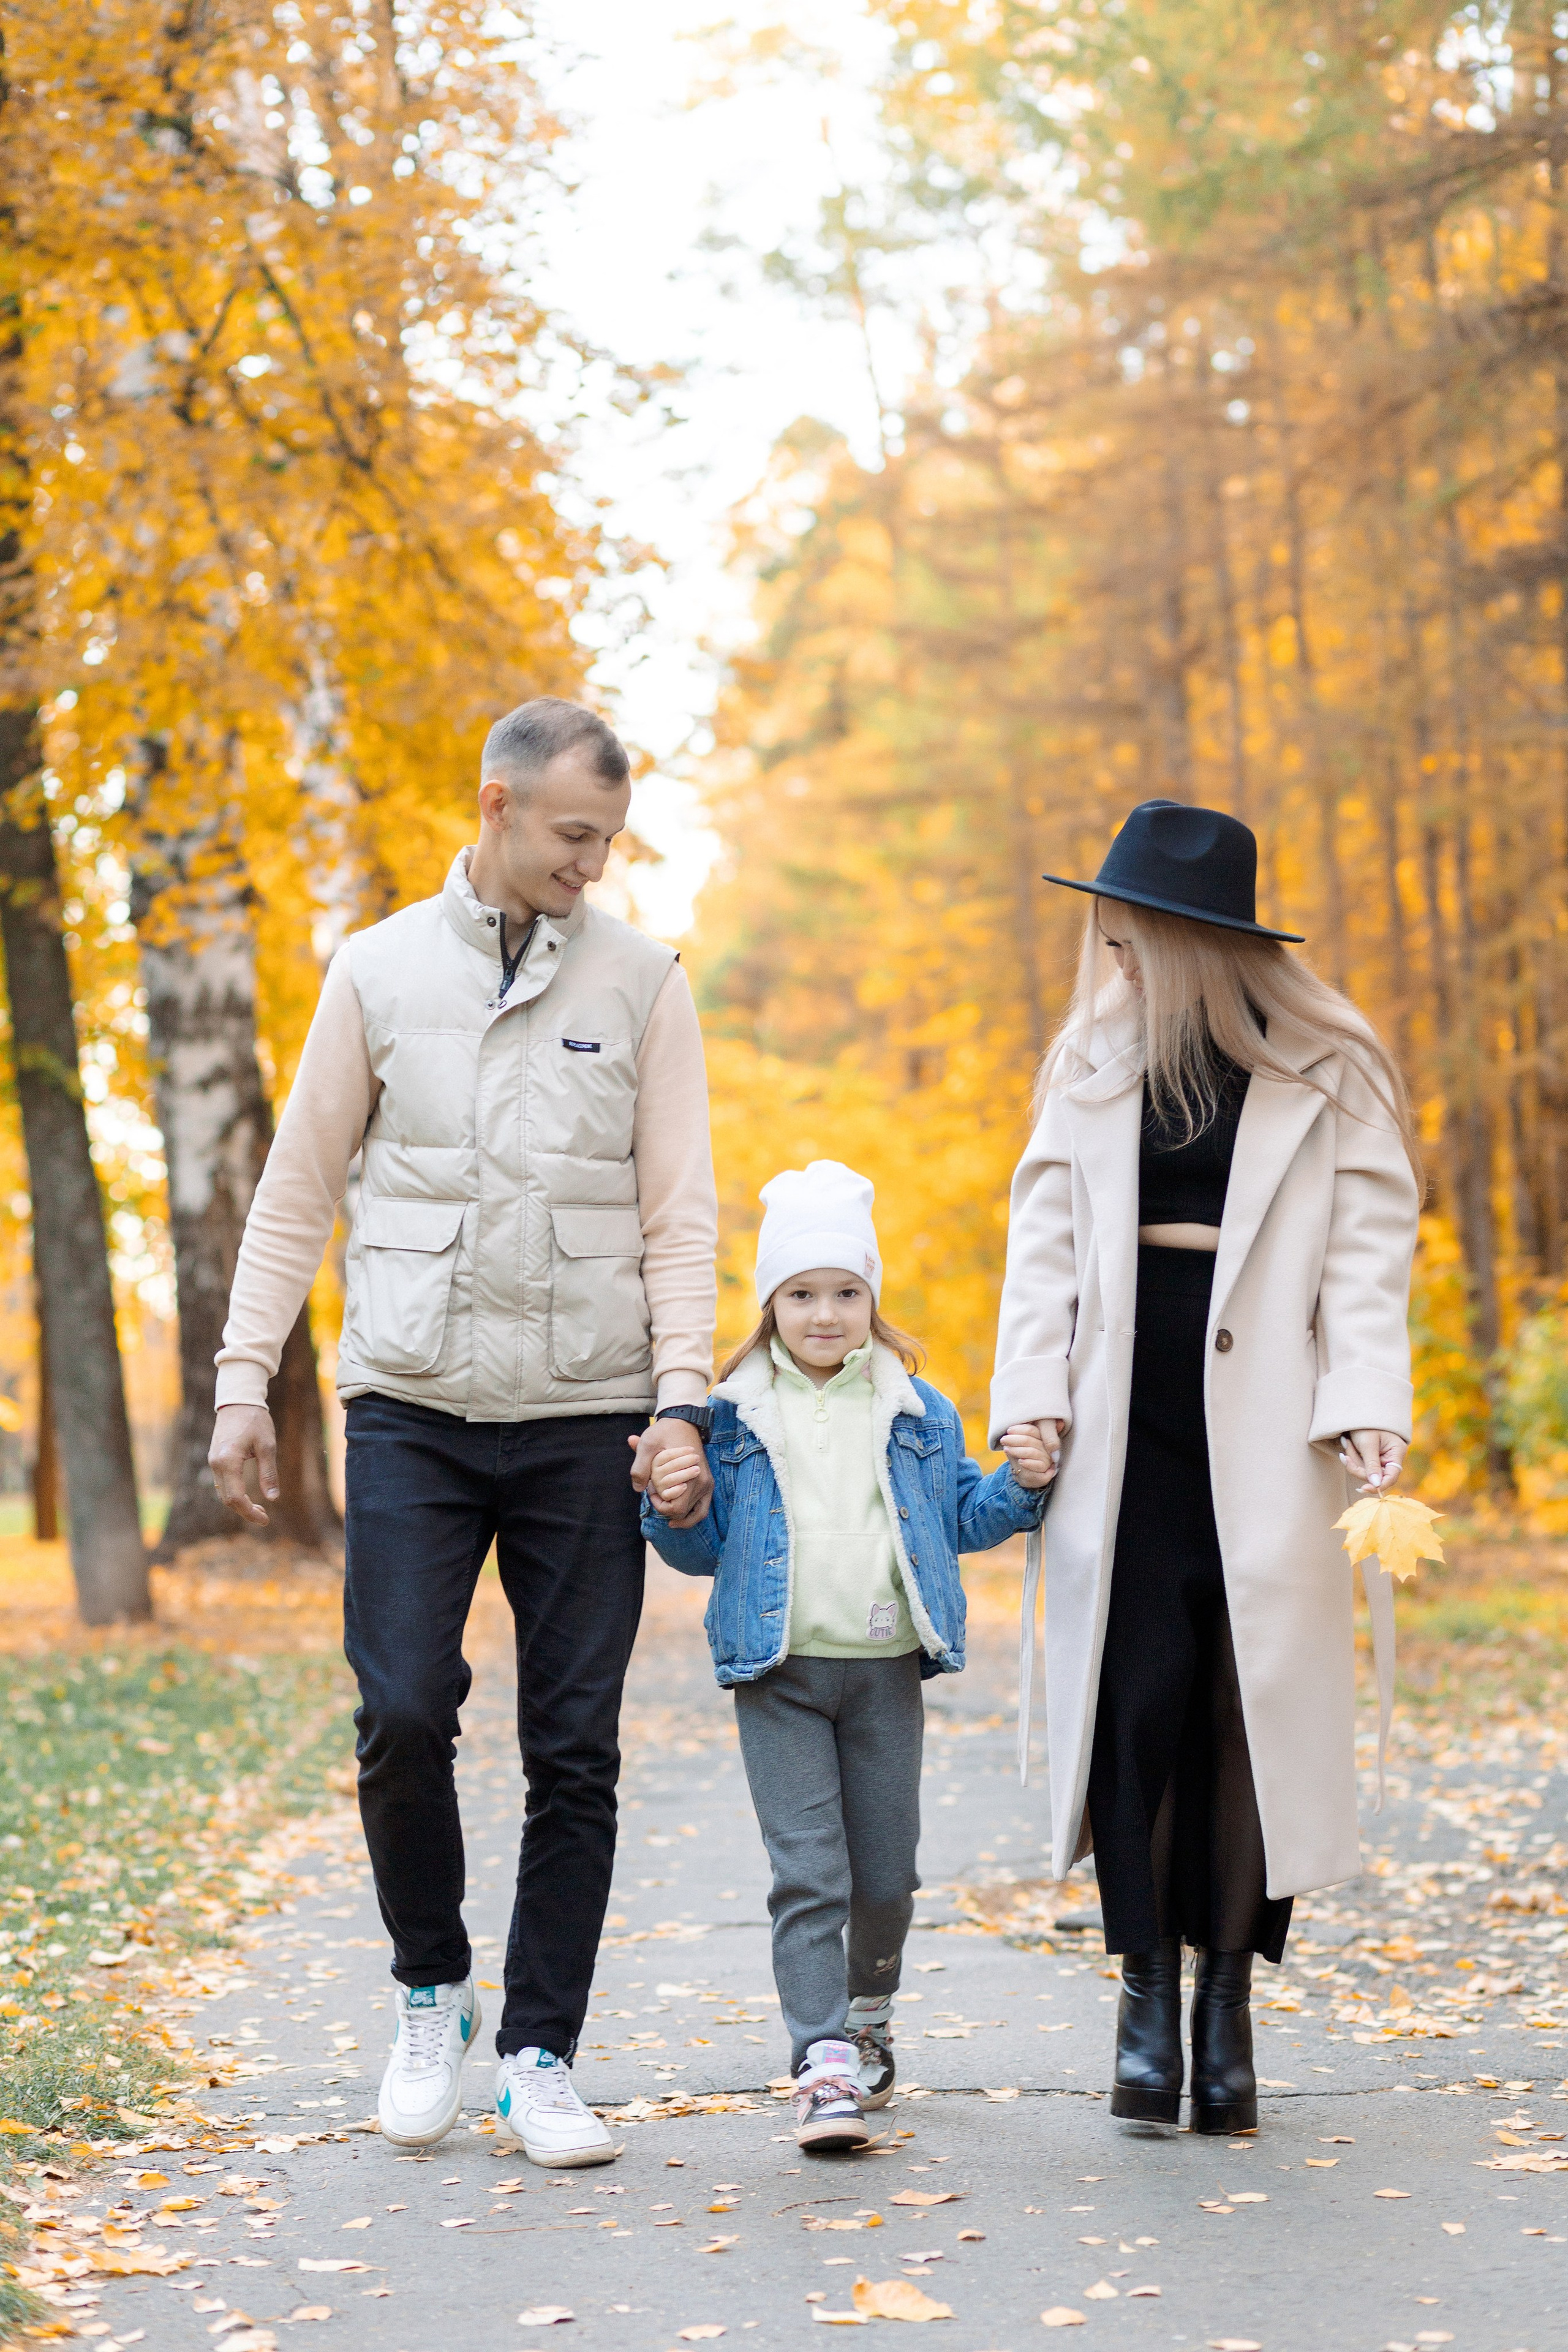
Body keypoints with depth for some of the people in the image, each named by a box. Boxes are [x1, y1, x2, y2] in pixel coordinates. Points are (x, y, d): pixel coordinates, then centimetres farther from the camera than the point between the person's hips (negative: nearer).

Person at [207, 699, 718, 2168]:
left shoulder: (639, 982, 6)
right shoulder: (382, 972, 6)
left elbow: (678, 1211, 3)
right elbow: (296, 1194, 9)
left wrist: (681, 1396, -8)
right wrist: (244, 1379, 2)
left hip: (584, 1418, 0)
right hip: (413, 1408, 0)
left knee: (576, 1750, 0)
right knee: (402, 1716, -10)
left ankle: (539, 2057, 11)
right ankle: (430, 1991, 15)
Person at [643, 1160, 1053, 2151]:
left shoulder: (917, 1411, 6)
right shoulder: (733, 1418, 1)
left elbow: (960, 1519, 13)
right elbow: (706, 1550, 5)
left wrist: (1021, 1487, -5)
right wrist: (675, 1514, -16)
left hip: (887, 1668, 2)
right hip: (779, 1673, -2)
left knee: (886, 1872, 10)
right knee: (807, 1873, -9)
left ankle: (870, 2010, 37)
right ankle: (825, 2066, -11)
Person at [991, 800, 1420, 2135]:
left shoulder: (1328, 1075, 2)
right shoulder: (1092, 1063, 11)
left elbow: (1369, 1248, -1)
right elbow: (1048, 1235, 11)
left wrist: (1364, 1407, -12)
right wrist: (1032, 1395, 0)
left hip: (1268, 1440, -2)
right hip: (1129, 1432, 2)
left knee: (1256, 1705, 0)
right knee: (1139, 1699, -5)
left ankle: (1229, 2003, 11)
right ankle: (1147, 1988, 4)